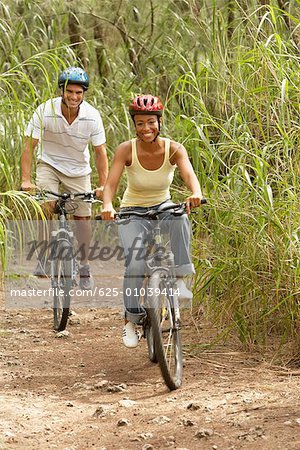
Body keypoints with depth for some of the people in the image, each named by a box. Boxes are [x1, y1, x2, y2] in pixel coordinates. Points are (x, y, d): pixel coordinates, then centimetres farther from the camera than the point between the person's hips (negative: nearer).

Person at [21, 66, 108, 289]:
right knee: (47, 204, -25)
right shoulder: (45, 111, -24)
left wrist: (103, 185, -22)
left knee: (83, 216, 1)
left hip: (78, 170, 2)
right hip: (49, 164, -1)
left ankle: (84, 265, 21)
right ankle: (44, 257, -10)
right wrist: (26, 180, -28)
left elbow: (100, 152, -15)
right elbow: (29, 146, -20)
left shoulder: (92, 116, -20)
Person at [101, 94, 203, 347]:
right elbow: (111, 184, -28)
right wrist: (107, 206, -50)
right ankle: (131, 320, -2)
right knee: (135, 262, -23)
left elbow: (189, 174, -33)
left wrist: (196, 194, -56)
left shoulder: (174, 150, -16)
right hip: (133, 213, -1)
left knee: (180, 218, -35)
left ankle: (179, 279, -23)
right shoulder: (126, 150, -18)